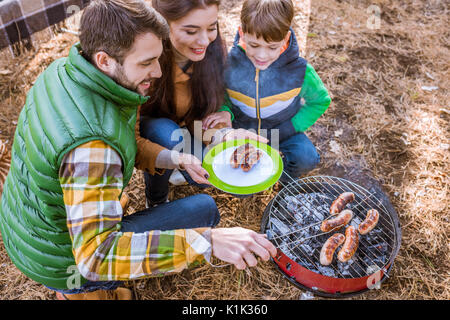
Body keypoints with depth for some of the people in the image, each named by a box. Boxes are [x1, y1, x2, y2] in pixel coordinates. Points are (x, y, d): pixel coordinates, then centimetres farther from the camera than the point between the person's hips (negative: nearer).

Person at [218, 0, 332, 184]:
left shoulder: (300, 70, -22)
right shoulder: (228, 63, -22)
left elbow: (321, 100, -4)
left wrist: (291, 127, -15)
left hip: (282, 131, 0)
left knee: (307, 158, -27)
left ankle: (287, 178, 10)